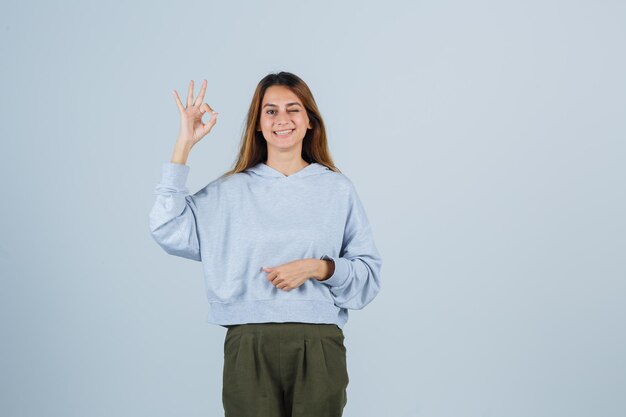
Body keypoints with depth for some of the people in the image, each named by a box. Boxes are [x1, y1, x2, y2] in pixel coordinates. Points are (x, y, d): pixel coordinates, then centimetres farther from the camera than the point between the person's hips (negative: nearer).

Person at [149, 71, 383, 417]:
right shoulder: (231, 190, 8)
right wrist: (184, 143, -5)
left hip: (319, 346, 0)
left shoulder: (338, 189, 6)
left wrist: (317, 268, -13)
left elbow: (368, 273, 6)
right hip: (249, 346, 0)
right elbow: (168, 230, -6)